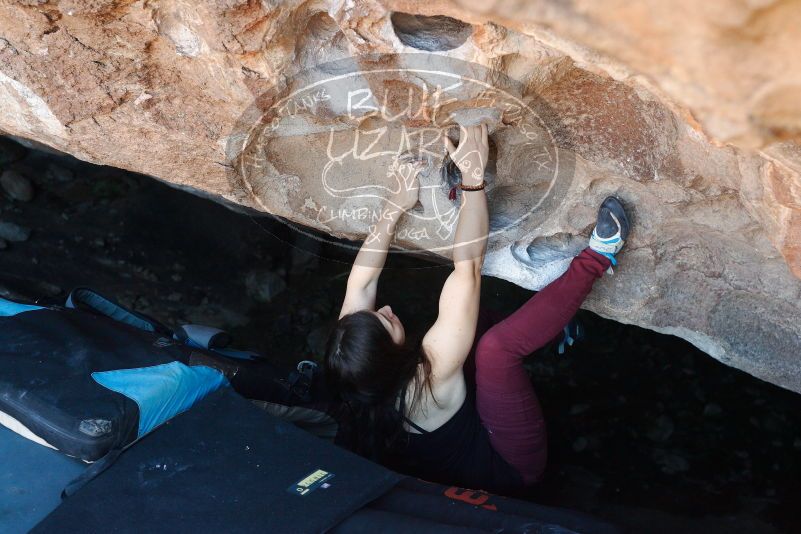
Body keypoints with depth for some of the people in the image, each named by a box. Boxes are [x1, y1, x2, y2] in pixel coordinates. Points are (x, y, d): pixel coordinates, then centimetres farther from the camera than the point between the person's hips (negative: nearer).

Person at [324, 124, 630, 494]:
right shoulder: (430, 376, -37)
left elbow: (361, 281, -8)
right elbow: (468, 264, -36)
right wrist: (473, 176, -32)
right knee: (496, 345, -28)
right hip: (511, 467, -8)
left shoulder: (351, 372, -20)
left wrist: (398, 205, -6)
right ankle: (596, 259, -15)